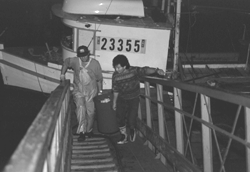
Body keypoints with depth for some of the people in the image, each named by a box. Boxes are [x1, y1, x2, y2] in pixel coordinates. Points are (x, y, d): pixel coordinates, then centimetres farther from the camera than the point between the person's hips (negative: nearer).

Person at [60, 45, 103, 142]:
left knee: (90, 112, 3)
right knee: (80, 108, -21)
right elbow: (66, 62, 17)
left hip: (91, 92, 0)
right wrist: (62, 74, 5)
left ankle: (89, 130, 27)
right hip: (78, 91, 0)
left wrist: (100, 91, 4)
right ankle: (82, 132, -15)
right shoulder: (75, 61, -3)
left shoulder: (95, 63, -5)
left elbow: (99, 79, 3)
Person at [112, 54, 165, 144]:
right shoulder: (115, 76, -12)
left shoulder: (134, 71, -21)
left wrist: (156, 70, -50)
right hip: (122, 100, 3)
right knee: (120, 118, 4)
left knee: (131, 120, -6)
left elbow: (145, 70, -33)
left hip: (134, 99, -3)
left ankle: (132, 130, 31)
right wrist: (114, 102, 9)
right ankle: (124, 136, 30)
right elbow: (115, 90, 0)